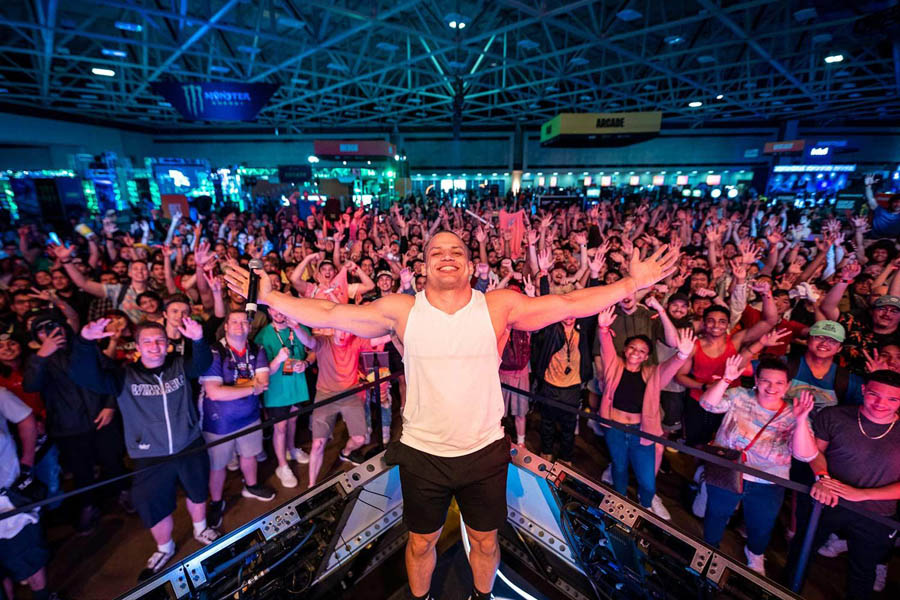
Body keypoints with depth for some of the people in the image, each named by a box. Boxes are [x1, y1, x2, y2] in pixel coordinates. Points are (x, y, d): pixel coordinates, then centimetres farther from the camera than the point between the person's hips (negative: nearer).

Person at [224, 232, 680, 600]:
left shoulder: (499, 306, -11)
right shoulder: (400, 310, -11)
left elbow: (569, 304, -11)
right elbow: (329, 315, -7)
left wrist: (633, 283, -13)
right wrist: (269, 296, -9)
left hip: (485, 451, 1)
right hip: (422, 453, 0)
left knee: (485, 540, 25)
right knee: (421, 542, 24)